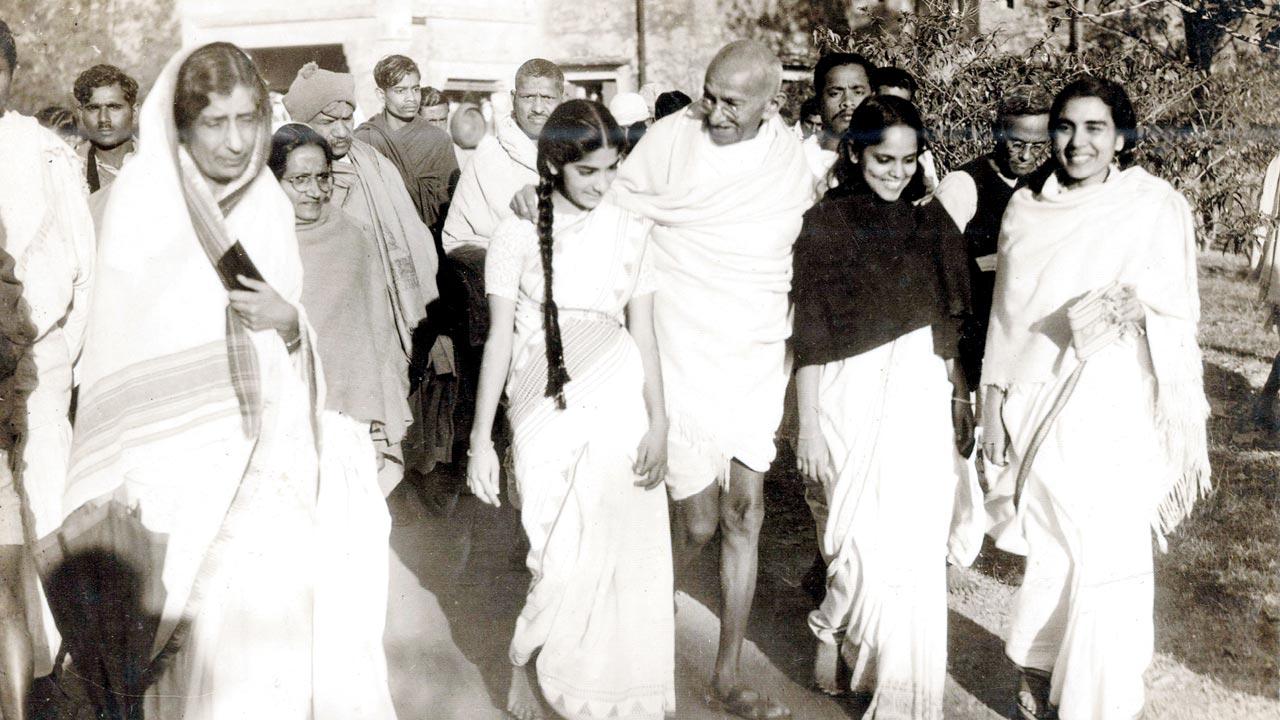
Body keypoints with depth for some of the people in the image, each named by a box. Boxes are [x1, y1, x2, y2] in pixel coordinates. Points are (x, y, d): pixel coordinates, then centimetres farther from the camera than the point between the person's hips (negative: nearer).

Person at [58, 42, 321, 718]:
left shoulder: (270, 201, 6)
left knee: (266, 609, 3)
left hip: (263, 452, 3)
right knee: (191, 630, -1)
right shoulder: (142, 194, -5)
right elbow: (122, 340, -4)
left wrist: (289, 320, -11)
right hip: (178, 452, -3)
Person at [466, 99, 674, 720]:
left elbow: (643, 334, 7)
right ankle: (522, 667, 22)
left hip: (619, 402, 2)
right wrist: (481, 439, -2)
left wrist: (658, 424, -1)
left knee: (616, 555, 2)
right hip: (546, 407, -2)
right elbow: (499, 339, 0)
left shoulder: (630, 231, 6)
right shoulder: (516, 235, 0)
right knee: (563, 559, -4)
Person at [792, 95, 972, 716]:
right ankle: (829, 632, 24)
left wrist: (960, 397, 12)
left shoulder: (930, 221, 9)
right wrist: (808, 425, -7)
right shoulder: (827, 222, -4)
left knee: (915, 541, 4)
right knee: (872, 537, -4)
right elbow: (809, 334, -5)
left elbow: (947, 323, 14)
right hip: (855, 392, -4)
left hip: (922, 392, 4)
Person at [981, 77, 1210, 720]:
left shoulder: (1159, 207, -3)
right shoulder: (1027, 209, 5)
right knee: (1051, 546, 7)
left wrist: (1141, 302, -15)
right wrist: (993, 402, 9)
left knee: (1112, 554, -5)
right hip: (1043, 400, 2)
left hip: (1121, 408, -2)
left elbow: (1182, 309, 5)